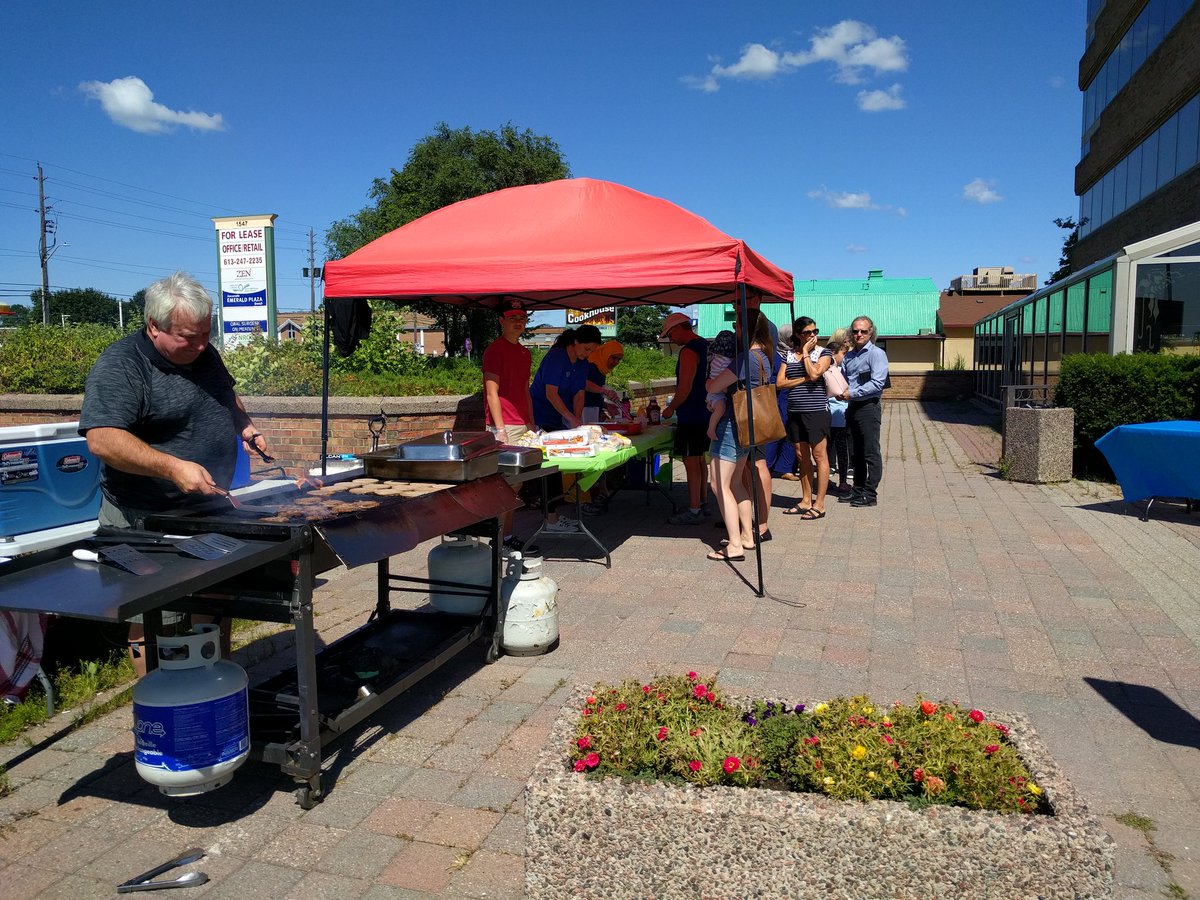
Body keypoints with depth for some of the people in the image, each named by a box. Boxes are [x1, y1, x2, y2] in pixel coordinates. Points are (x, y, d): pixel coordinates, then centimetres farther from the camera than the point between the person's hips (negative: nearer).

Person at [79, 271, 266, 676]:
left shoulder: (204, 353, 7)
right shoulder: (120, 366, -17)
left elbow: (227, 396, 26)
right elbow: (101, 439, -28)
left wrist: (246, 427, 8)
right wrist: (172, 467, -37)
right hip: (150, 521, -8)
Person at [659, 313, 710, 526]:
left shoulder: (689, 351, -17)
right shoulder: (706, 346, 13)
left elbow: (685, 387, -22)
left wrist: (671, 408, -8)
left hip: (690, 416, -10)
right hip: (704, 412, 10)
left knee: (691, 462, -5)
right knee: (699, 460, 17)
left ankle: (694, 511, -2)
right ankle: (702, 503, 25)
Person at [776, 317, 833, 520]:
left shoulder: (823, 353, 1)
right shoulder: (789, 355, 12)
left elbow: (814, 374, -17)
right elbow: (780, 382, 2)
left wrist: (806, 353, -7)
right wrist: (803, 380, -9)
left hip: (816, 410, -5)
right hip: (795, 412, 5)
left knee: (819, 456, -3)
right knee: (802, 456, 11)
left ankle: (819, 504, 1)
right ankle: (806, 501, 20)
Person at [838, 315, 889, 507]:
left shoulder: (876, 353, -7)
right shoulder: (848, 356, 16)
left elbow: (877, 383, -17)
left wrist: (852, 393, -17)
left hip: (868, 407, -8)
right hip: (852, 407, 8)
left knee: (871, 453, -4)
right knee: (856, 453, 14)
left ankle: (870, 494, 0)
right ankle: (858, 490, 23)